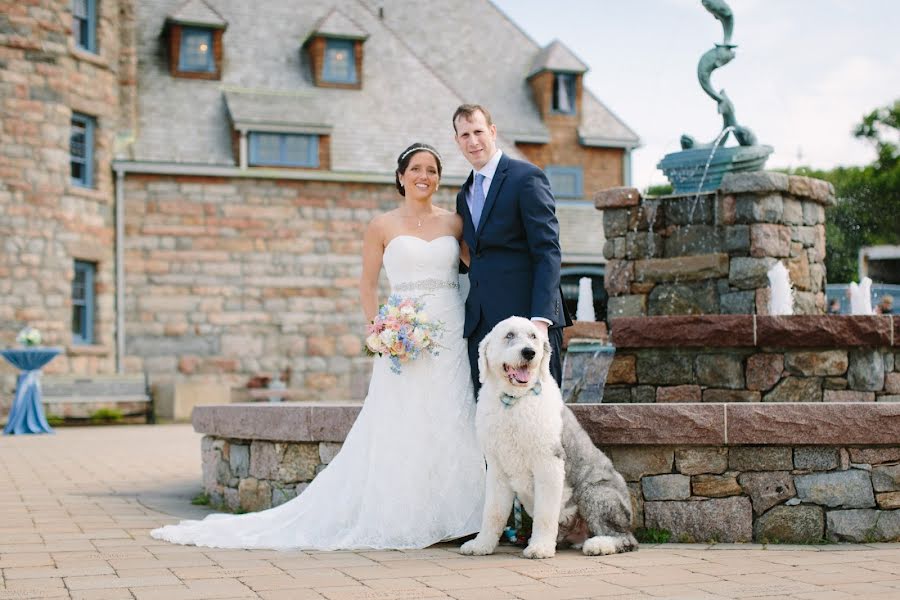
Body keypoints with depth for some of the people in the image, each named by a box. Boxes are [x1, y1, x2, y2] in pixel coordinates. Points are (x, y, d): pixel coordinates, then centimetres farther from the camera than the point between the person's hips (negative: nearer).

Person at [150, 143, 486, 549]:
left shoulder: (454, 222, 11)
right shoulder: (382, 226, 5)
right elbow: (368, 285, 5)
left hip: (452, 334, 3)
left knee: (451, 427, 0)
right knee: (399, 430, -4)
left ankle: (446, 517, 8)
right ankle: (395, 519, 4)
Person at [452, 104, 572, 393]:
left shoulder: (527, 177, -3)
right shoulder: (464, 196, 20)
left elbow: (548, 252, -10)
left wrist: (541, 319, -19)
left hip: (526, 318, -6)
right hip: (480, 325, 7)